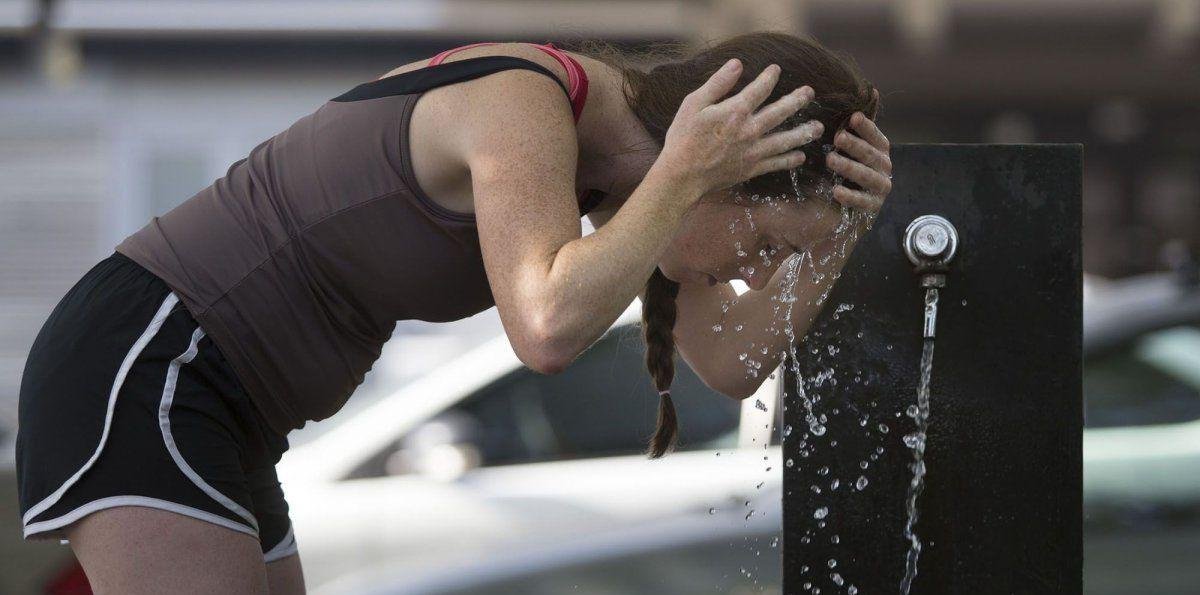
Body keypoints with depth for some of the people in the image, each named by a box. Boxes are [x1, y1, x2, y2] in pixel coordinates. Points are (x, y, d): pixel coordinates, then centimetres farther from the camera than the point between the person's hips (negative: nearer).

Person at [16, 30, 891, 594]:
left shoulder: (625, 143, 6)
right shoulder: (524, 107, -22)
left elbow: (735, 363, 6)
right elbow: (549, 329, -39)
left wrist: (841, 226, -8)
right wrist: (684, 176, -30)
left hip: (203, 413, 10)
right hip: (142, 373, -10)